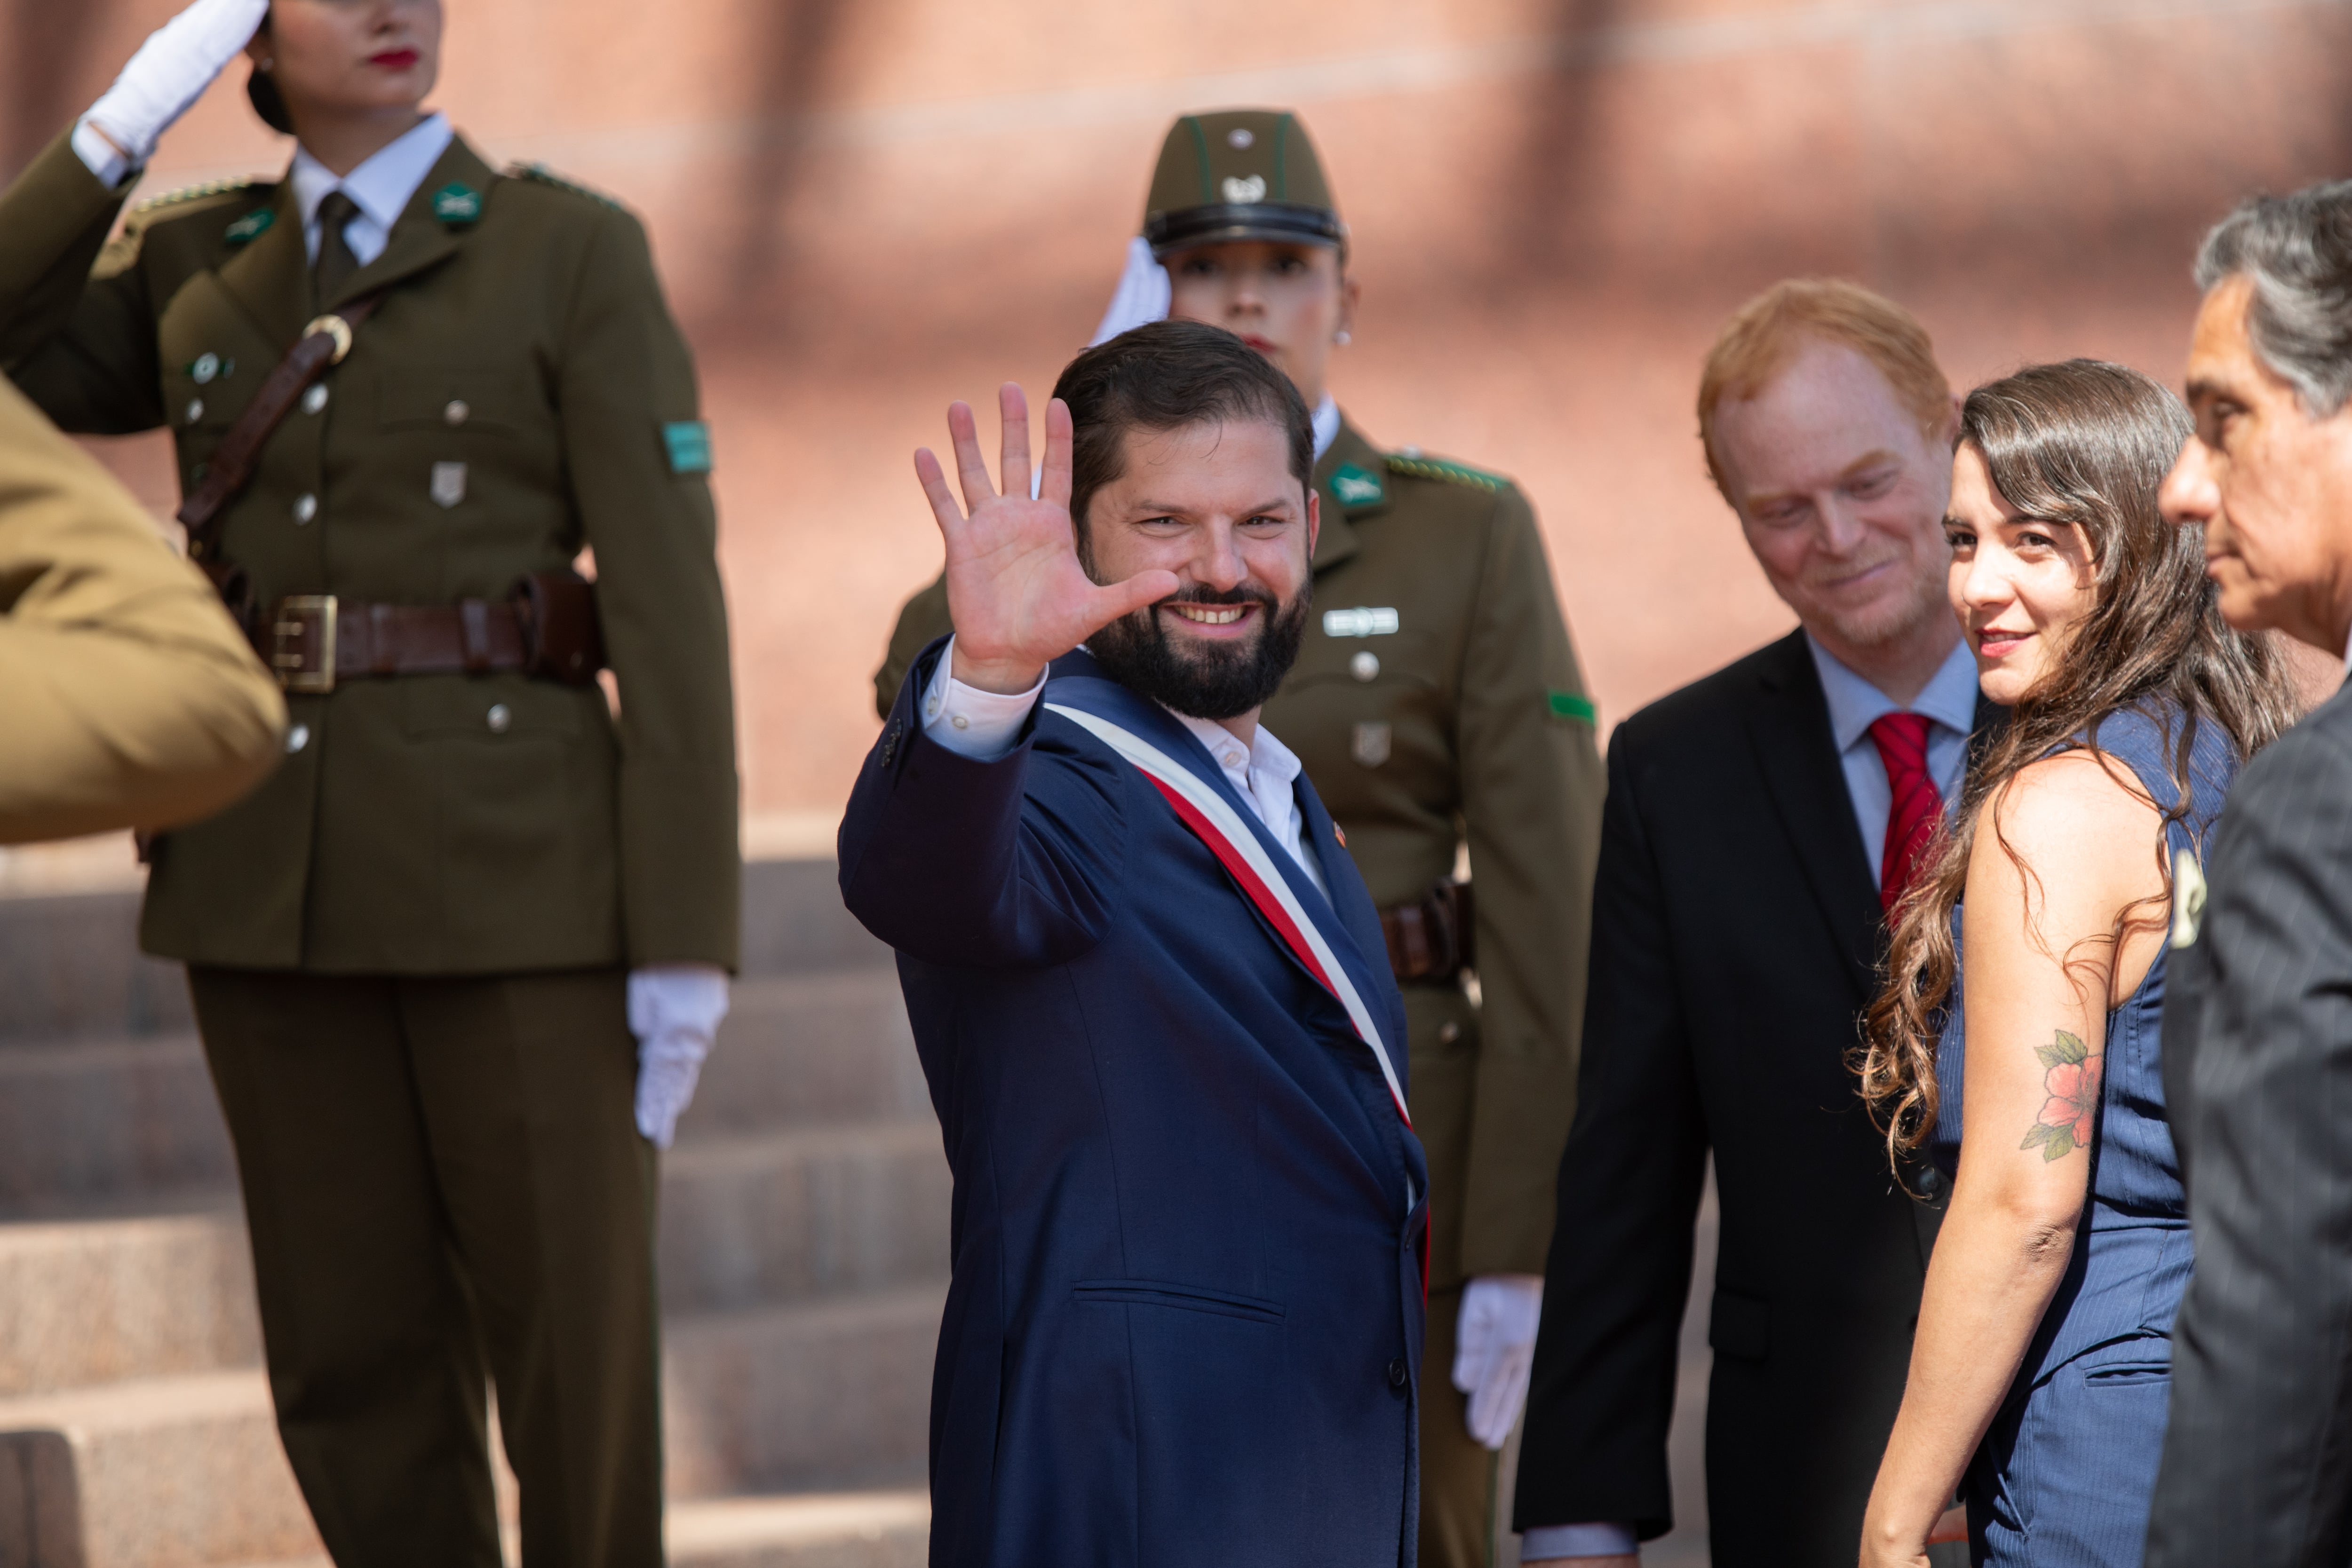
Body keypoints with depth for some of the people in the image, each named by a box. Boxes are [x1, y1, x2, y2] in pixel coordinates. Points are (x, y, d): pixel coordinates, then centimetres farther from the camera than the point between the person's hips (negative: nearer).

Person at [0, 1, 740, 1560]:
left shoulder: (575, 254, 0)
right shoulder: (188, 268, 13)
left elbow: (667, 605, -5)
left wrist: (685, 939, -12)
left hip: (514, 862, -4)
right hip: (274, 871, 4)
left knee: (576, 1340, -1)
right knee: (355, 1363, 4)